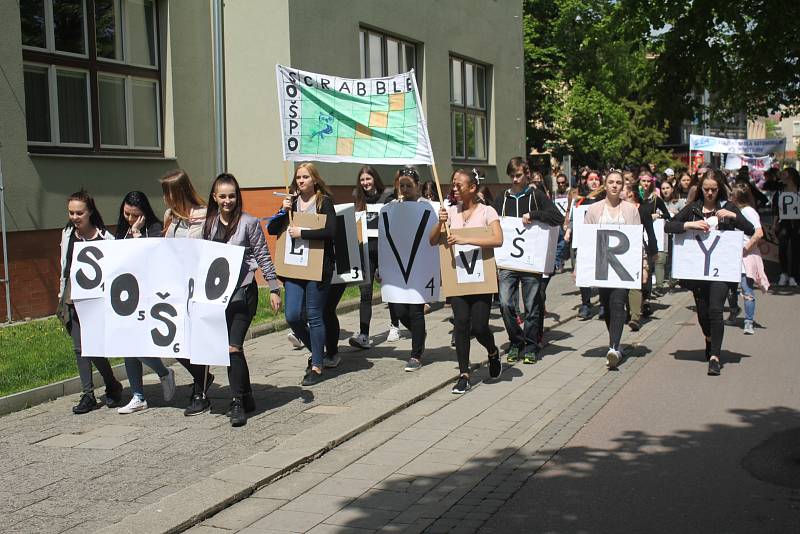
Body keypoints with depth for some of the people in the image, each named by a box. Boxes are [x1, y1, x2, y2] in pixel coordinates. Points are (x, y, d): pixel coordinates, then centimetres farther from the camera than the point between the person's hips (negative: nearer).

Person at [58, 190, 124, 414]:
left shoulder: (105, 238, -9)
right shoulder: (67, 234, 8)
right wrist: (62, 296, 18)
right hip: (72, 300, 5)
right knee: (79, 348, 5)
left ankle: (112, 386, 16)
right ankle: (87, 395, 10)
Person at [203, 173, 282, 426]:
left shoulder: (248, 222, -7)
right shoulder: (209, 223, 9)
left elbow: (263, 257, -4)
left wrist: (274, 289, -6)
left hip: (243, 291, -6)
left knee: (233, 347, -13)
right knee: (227, 347, 10)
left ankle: (238, 403, -5)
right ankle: (246, 397, 23)